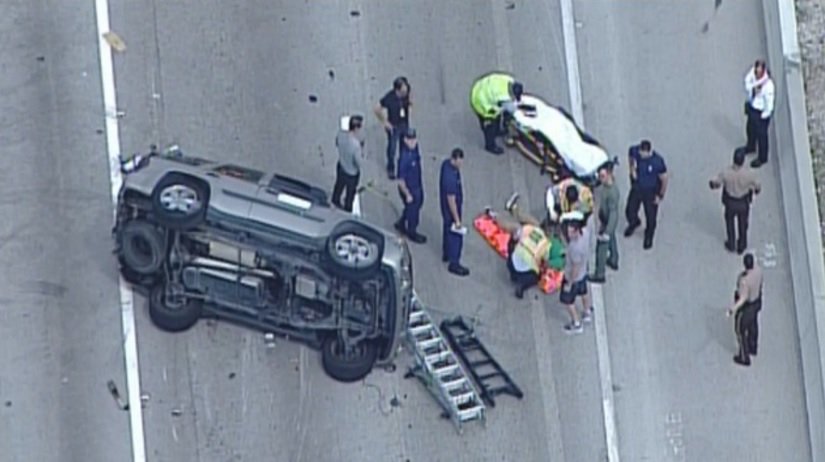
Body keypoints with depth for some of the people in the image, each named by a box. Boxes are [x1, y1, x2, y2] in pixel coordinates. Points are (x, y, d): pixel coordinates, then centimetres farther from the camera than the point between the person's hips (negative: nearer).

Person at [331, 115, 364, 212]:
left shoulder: (341, 134, -23)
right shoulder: (356, 144, -43)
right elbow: (358, 162, -29)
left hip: (341, 166, 6)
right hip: (351, 172, -6)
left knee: (339, 185, 36)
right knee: (350, 193, 24)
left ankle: (335, 201, 63)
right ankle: (347, 210, 48)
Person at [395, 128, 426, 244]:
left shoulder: (414, 149, -10)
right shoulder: (404, 158, -36)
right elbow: (401, 180, -28)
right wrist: (407, 195, -20)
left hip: (417, 186, 8)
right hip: (409, 188, -8)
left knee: (418, 203, 29)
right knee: (413, 210, 14)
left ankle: (401, 224, 51)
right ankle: (412, 233, 40)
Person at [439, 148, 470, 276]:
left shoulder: (446, 163, -11)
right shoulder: (450, 178, -39)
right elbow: (451, 200, -30)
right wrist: (457, 220, -21)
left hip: (445, 206, 9)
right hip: (451, 209, -9)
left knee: (448, 230, 27)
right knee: (455, 235, 8)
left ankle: (446, 254, 48)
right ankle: (453, 263, 24)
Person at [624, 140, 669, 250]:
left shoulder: (658, 161, -35)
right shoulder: (634, 151, -25)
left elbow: (664, 179, -19)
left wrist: (661, 196, -10)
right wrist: (632, 169, -7)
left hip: (651, 192, -3)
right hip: (636, 188, 3)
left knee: (650, 218, 15)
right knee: (630, 212, 17)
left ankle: (649, 237, 47)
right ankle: (634, 223, 55)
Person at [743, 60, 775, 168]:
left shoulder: (768, 85, -34)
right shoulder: (752, 76, -17)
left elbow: (769, 103, -25)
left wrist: (763, 116, -14)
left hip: (761, 112, -7)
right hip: (752, 108, 7)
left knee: (761, 135, 12)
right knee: (750, 128, 30)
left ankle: (762, 158, 34)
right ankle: (751, 146, 60)